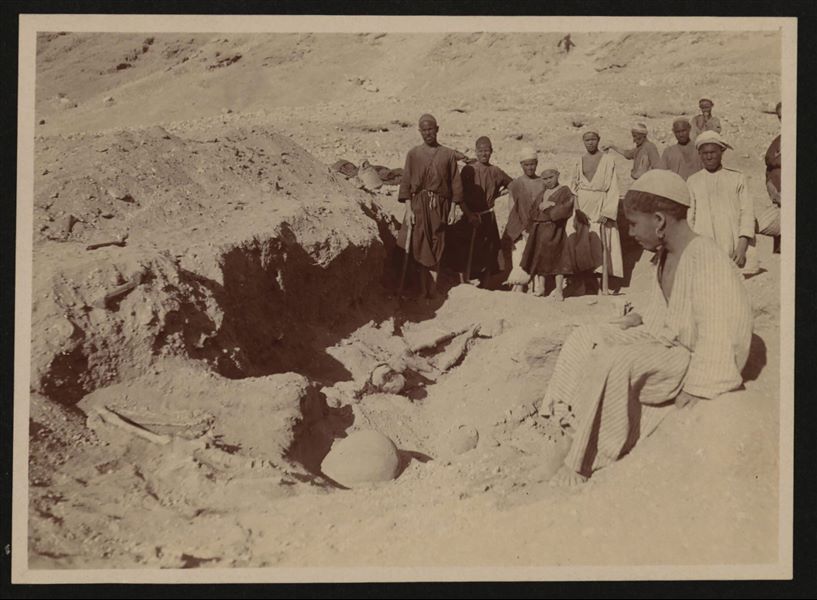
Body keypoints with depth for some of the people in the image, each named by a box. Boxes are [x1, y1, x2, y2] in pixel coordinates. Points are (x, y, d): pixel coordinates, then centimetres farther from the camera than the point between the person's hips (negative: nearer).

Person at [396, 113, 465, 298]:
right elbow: (405, 182, 3)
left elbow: (455, 184, 7)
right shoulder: (413, 154, 6)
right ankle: (423, 291, 4)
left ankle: (431, 292, 9)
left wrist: (454, 208, 0)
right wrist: (408, 209, -6)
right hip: (418, 205, 0)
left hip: (440, 207, 1)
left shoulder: (448, 154, 7)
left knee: (436, 250, 3)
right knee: (420, 248, -4)